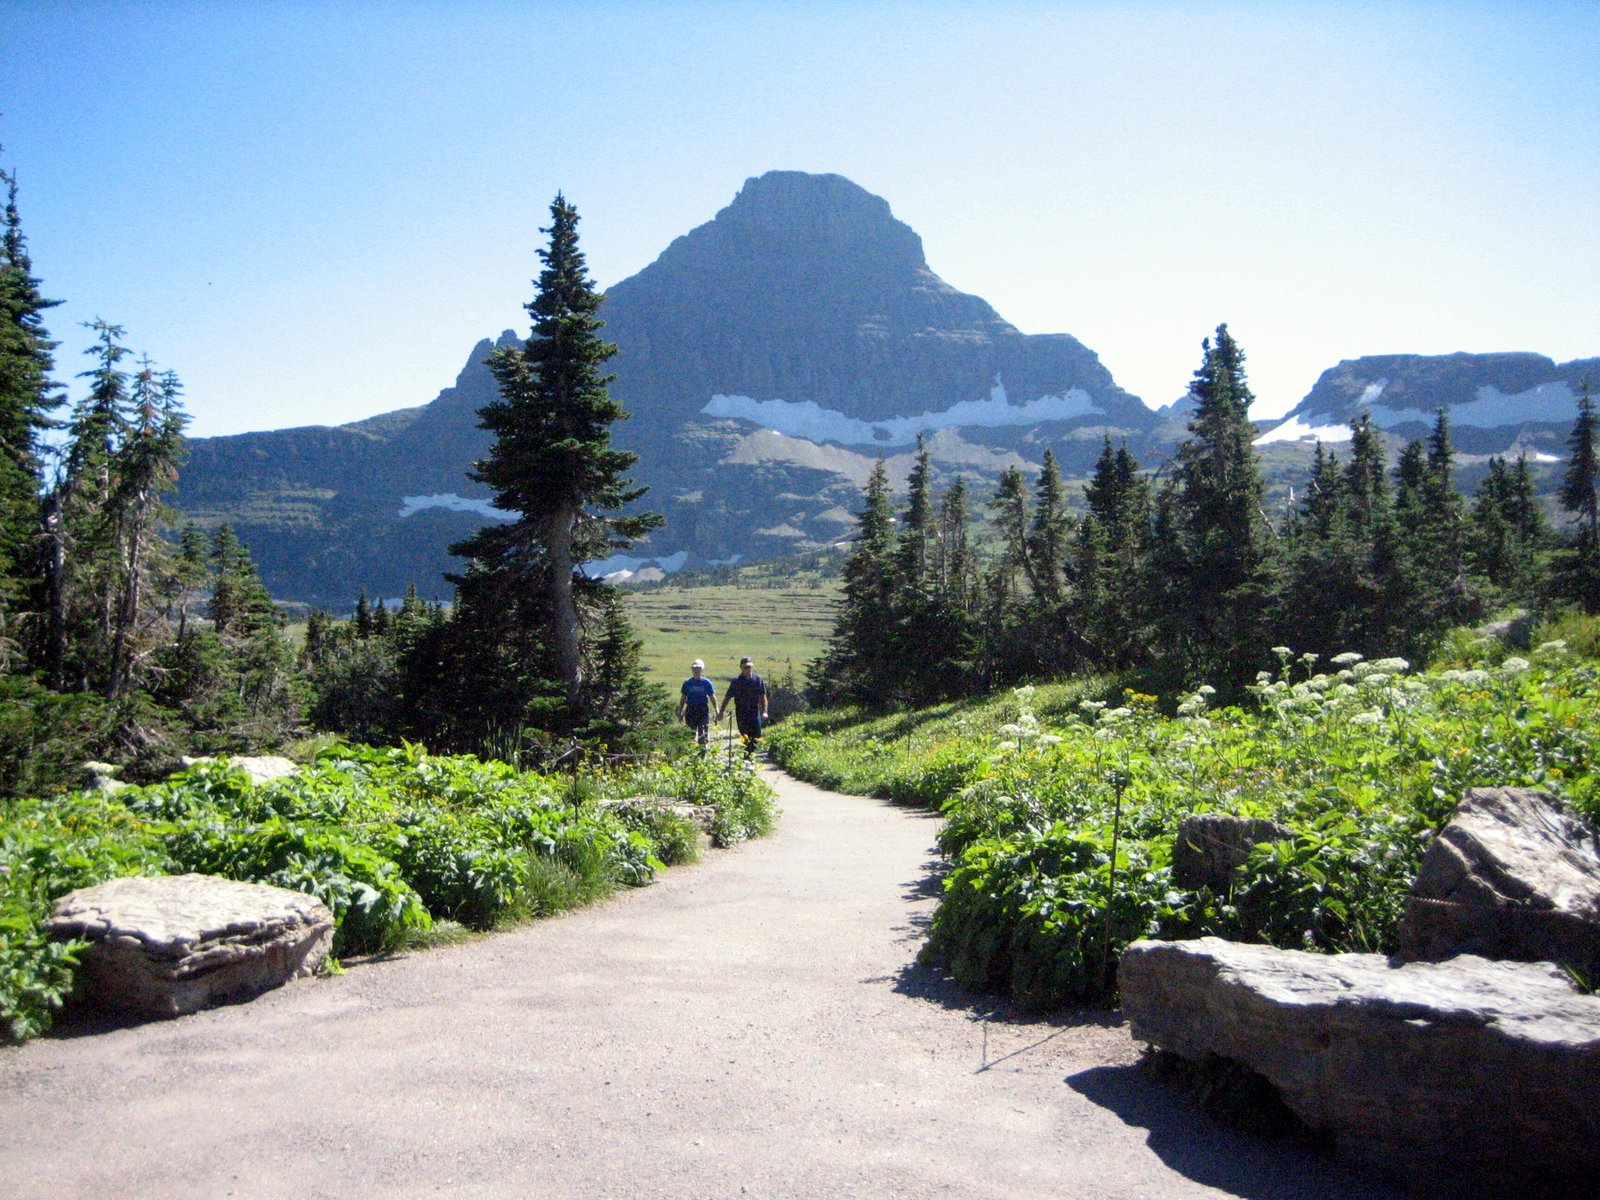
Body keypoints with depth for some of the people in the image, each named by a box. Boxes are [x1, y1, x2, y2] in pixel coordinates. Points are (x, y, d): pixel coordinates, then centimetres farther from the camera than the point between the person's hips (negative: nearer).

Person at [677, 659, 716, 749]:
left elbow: (712, 697, 5)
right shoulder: (687, 683, 6)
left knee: (703, 734, -3)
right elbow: (683, 698, 12)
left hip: (703, 710, -1)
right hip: (690, 710, 1)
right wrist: (680, 712, 10)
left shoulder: (707, 683, 2)